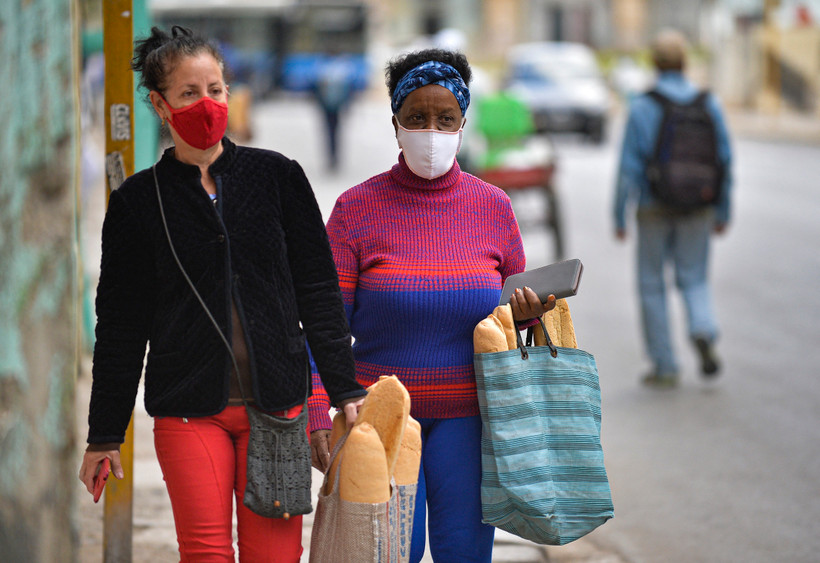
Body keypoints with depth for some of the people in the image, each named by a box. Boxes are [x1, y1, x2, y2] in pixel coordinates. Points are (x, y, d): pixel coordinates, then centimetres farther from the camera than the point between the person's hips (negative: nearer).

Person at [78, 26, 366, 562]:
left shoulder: (278, 176, 5)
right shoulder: (139, 200, 4)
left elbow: (319, 290, 7)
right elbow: (121, 324, 7)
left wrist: (345, 390, 3)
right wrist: (104, 434, 8)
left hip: (276, 402, 1)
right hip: (189, 410, 0)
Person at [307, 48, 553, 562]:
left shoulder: (492, 206, 6)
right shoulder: (357, 208, -1)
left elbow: (516, 299, 16)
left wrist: (525, 308, -8)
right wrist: (317, 414, -13)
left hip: (465, 415, 2)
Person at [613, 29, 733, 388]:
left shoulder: (642, 108, -10)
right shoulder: (708, 105, -2)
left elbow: (628, 167, -11)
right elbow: (725, 160, 1)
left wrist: (619, 216, -4)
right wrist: (723, 210, 10)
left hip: (655, 210, -2)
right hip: (697, 210, 2)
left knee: (652, 285, 11)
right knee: (694, 280, 15)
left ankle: (665, 367, 12)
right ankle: (703, 332, -15)